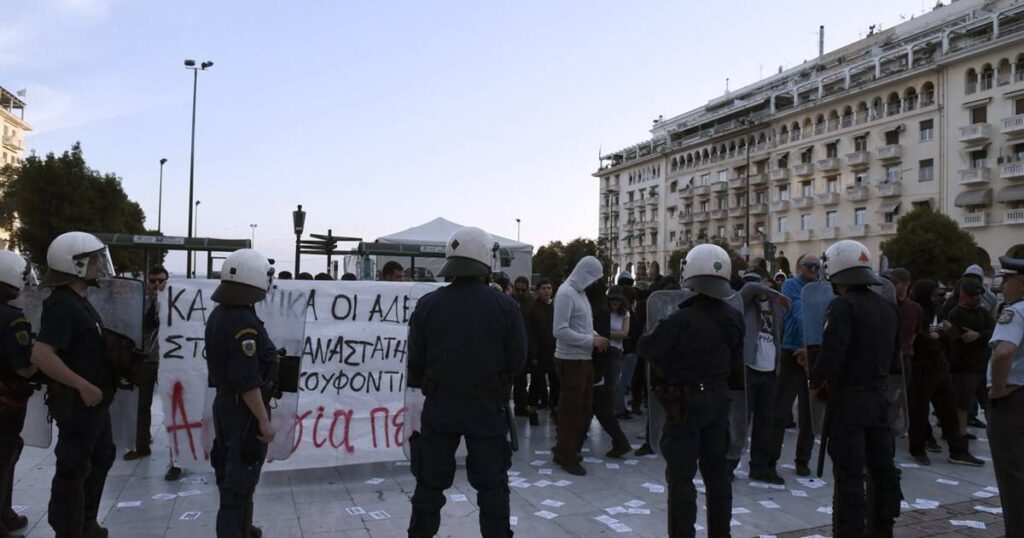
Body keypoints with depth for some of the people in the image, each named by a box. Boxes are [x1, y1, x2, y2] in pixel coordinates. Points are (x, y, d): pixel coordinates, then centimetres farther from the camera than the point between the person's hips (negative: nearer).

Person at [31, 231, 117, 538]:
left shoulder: (78, 301, 11)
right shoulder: (62, 305, -21)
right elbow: (41, 355, -30)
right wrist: (83, 386, -28)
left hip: (94, 402, 11)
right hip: (77, 403, -11)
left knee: (101, 458, 23)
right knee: (73, 470, 2)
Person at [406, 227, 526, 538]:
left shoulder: (428, 304, -7)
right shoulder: (505, 306, -11)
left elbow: (415, 360, -3)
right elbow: (518, 361, -7)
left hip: (440, 404, 1)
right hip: (488, 406, -1)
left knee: (430, 483, 15)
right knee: (491, 485, 12)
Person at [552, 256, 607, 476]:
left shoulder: (580, 292, 11)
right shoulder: (566, 293, -16)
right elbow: (561, 331, -22)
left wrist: (595, 336, -1)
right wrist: (591, 341, -18)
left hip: (584, 358, 9)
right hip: (570, 360, -9)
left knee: (584, 407, 16)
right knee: (570, 409, 2)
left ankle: (565, 450, 29)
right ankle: (567, 457, 15)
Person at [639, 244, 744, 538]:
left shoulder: (680, 320, -22)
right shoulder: (734, 318, -1)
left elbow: (648, 347, -13)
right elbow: (736, 361, 8)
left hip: (685, 402, -6)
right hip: (718, 398, 6)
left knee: (681, 475, 2)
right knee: (717, 469, 18)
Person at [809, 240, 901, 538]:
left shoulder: (843, 305, -16)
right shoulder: (888, 307, 8)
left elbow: (831, 353, -23)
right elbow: (894, 356, 15)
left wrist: (816, 383, -8)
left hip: (848, 400, -8)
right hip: (879, 397, 8)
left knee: (849, 473, -2)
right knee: (882, 466, 16)